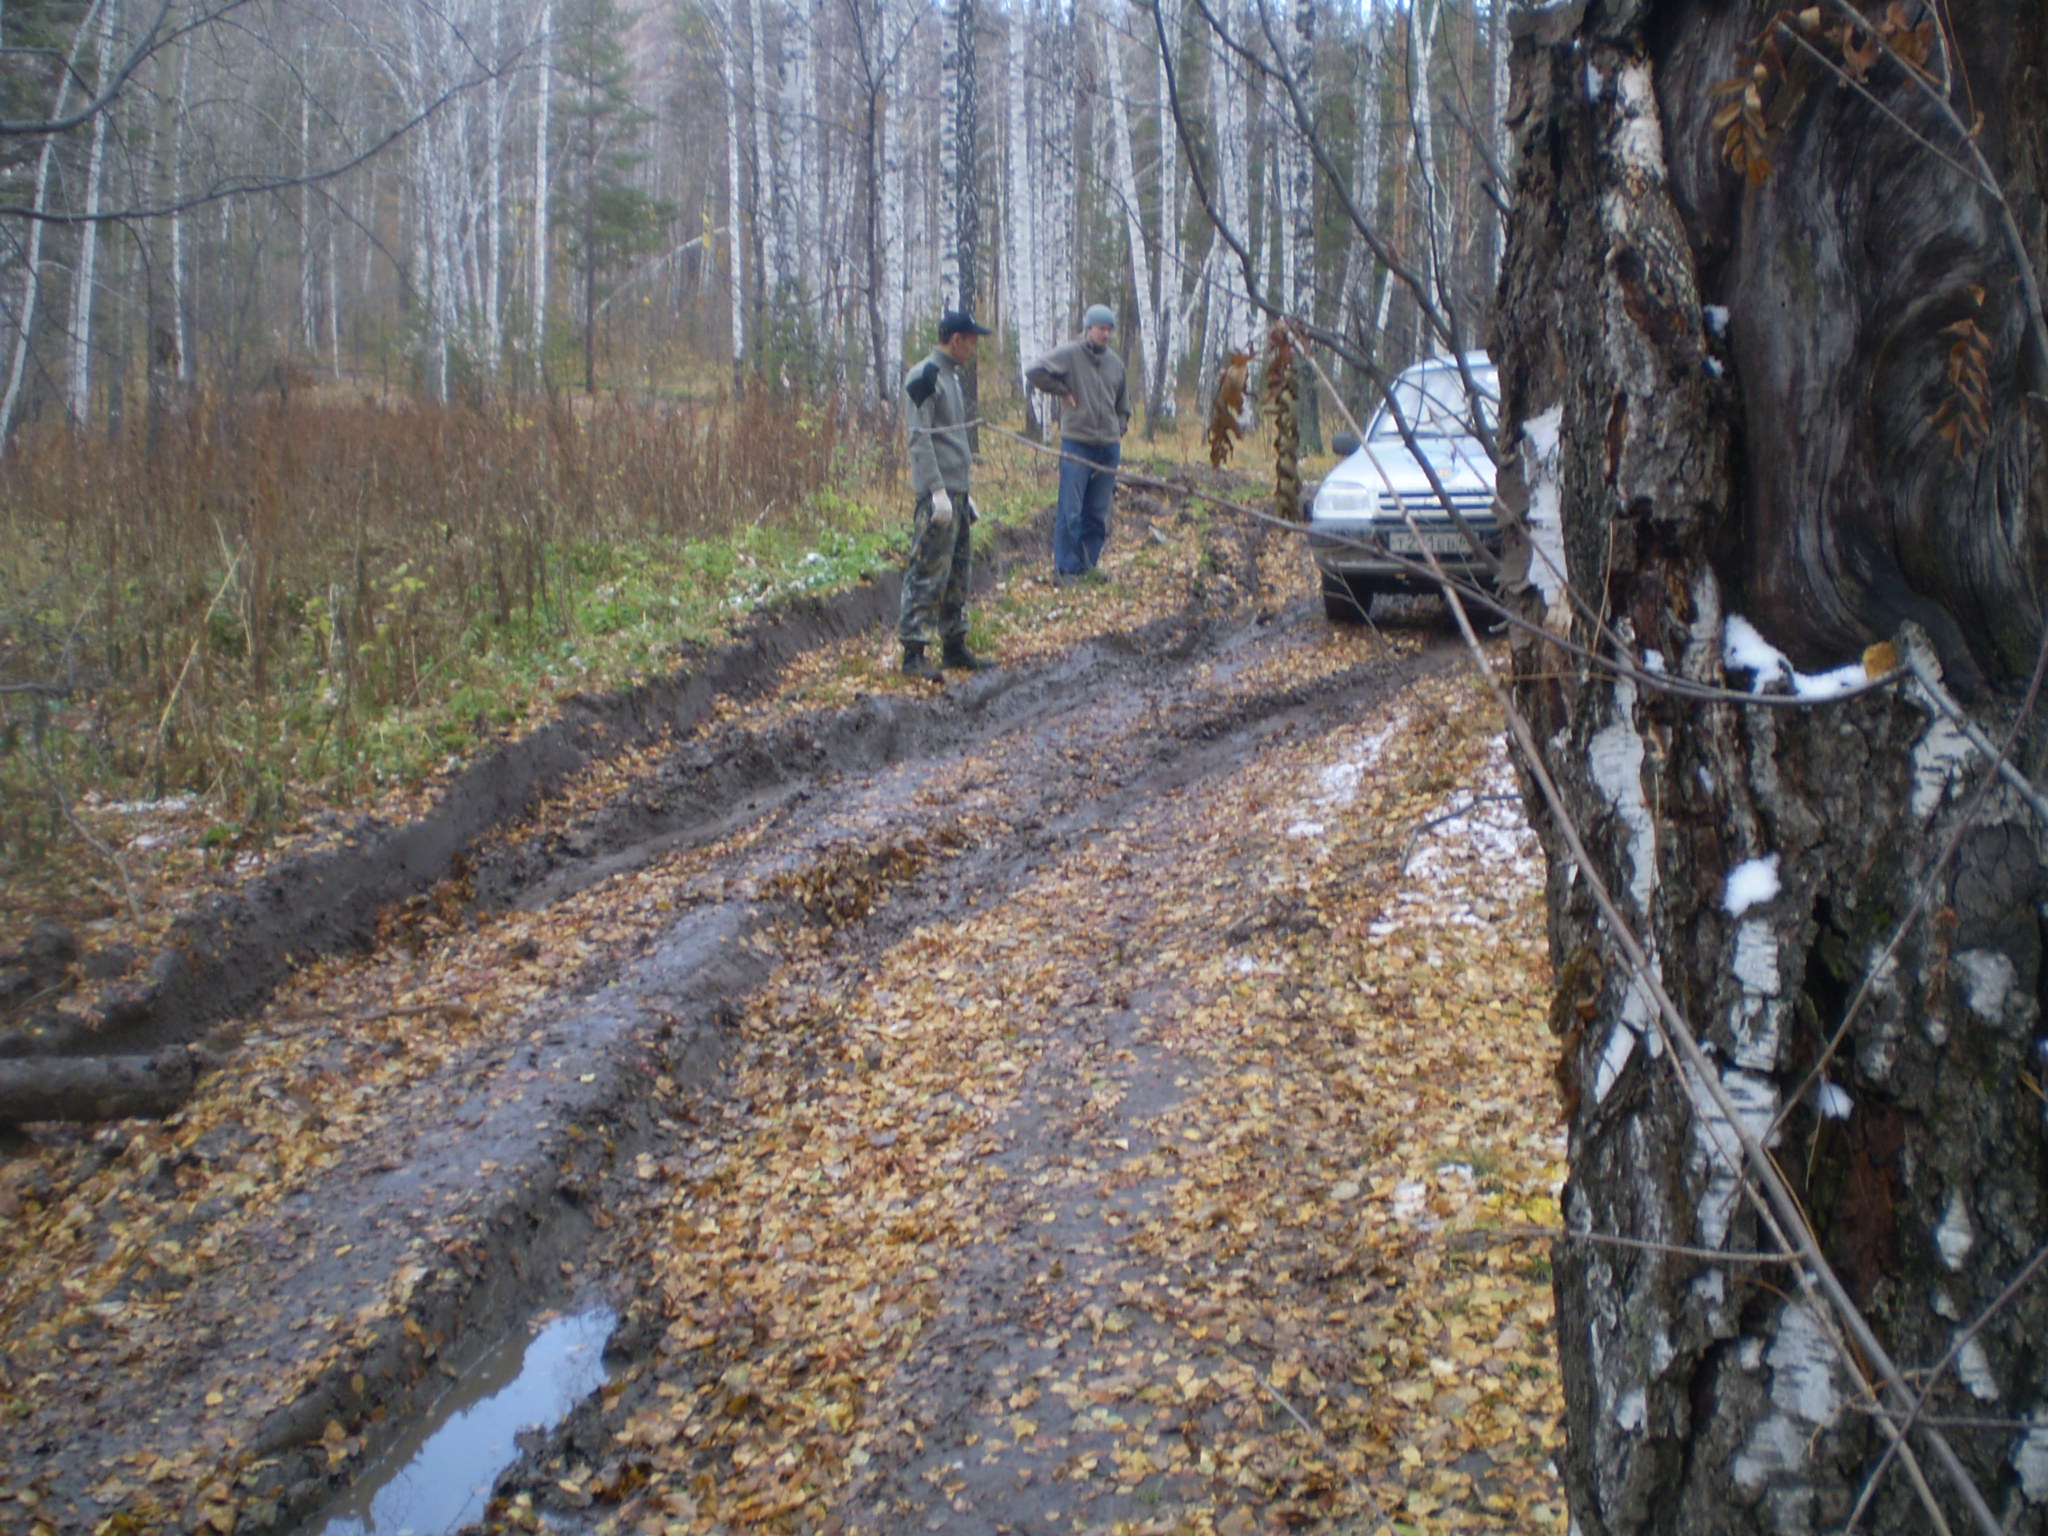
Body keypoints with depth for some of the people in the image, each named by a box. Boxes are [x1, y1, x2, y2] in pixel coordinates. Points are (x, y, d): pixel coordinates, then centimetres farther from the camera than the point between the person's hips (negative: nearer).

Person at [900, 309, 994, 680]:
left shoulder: (951, 377, 20)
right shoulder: (925, 377, -9)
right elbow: (920, 438, -17)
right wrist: (937, 490, -23)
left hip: (956, 493, 10)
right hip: (937, 495, -10)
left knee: (958, 573, 13)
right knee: (929, 572, -10)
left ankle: (955, 646, 20)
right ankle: (914, 653, -8)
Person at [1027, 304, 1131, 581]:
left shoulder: (1115, 362, 14)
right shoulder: (1069, 354, -5)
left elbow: (1123, 403, 26)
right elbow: (1035, 371, -16)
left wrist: (1120, 431, 15)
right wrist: (1062, 391, -10)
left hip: (1109, 446, 6)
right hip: (1076, 444, -5)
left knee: (1098, 513, 7)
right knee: (1070, 511, -5)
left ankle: (1088, 565, 17)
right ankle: (1065, 568, 1)